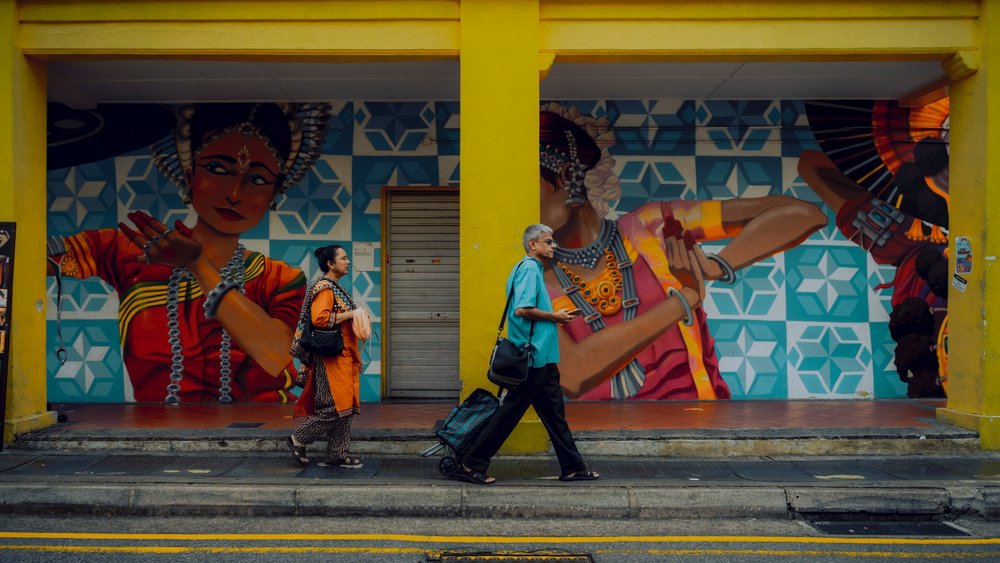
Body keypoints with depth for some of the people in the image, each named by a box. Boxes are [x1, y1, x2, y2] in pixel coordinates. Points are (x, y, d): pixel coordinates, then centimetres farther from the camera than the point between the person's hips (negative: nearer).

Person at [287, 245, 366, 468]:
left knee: (346, 407, 9)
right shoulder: (324, 288, -12)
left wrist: (353, 316, 11)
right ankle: (298, 439, 6)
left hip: (343, 358, 10)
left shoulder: (334, 288, 18)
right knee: (336, 405, -8)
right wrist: (350, 314, -18)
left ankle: (337, 454, 14)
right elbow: (319, 318, -25)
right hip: (332, 356, -10)